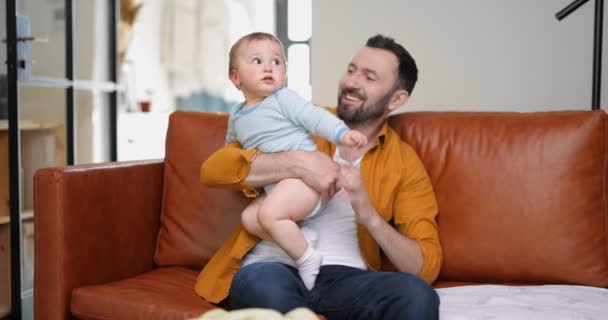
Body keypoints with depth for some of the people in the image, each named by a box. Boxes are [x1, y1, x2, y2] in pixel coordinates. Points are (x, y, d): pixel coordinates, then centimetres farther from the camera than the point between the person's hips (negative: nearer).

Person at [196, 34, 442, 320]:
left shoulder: (405, 163, 10)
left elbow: (427, 267, 1)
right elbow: (213, 169, -3)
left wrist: (369, 216, -16)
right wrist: (298, 162, -17)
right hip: (272, 266, -1)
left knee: (418, 296, -31)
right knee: (262, 284, -37)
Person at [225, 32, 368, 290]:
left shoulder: (283, 99, -4)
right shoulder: (236, 117, 16)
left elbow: (315, 117, -14)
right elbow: (232, 147, 36)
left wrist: (342, 133, -27)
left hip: (303, 176, -8)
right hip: (275, 188, 8)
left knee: (269, 213, -26)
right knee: (249, 218, -4)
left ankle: (307, 259, -13)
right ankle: (300, 237, -6)